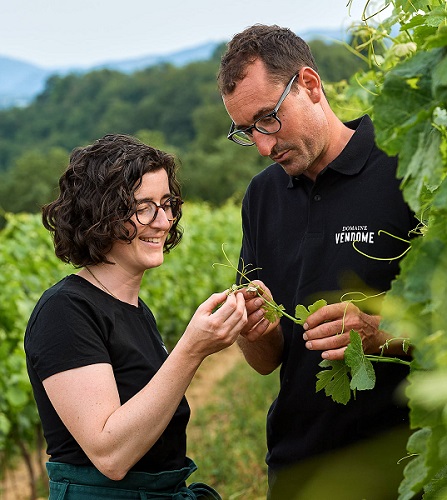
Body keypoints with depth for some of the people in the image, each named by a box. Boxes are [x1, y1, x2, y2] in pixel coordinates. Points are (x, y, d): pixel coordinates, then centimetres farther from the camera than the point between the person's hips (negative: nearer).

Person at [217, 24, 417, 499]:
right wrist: (254, 332, -11)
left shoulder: (407, 172, -12)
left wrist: (383, 334, -25)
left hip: (399, 461, -5)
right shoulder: (262, 196, 7)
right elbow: (266, 362, 8)